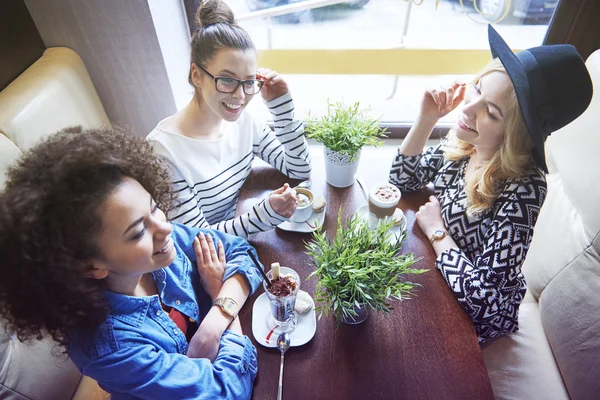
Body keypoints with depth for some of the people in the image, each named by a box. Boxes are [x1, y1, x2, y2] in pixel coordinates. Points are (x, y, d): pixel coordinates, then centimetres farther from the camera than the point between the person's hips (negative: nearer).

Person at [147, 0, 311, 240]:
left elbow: (300, 171, 0)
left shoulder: (243, 121, -5)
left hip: (243, 243, 5)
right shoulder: (164, 150, -22)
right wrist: (266, 214, -31)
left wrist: (281, 105, -11)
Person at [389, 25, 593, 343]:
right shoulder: (465, 142, -15)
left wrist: (436, 230, -21)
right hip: (431, 262, 5)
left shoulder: (522, 193, -35)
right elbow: (404, 179, -3)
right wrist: (426, 119, -18)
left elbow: (483, 295, -32)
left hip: (472, 318, -5)